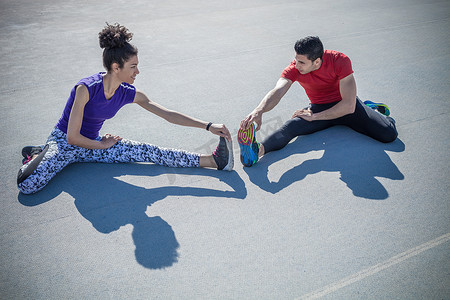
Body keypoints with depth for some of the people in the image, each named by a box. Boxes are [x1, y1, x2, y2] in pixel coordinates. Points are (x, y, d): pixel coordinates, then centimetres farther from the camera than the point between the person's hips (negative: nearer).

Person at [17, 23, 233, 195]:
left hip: (91, 143, 4)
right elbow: (72, 137, -25)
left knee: (147, 152, -15)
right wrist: (103, 145, -10)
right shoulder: (86, 88, -28)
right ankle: (39, 155, 3)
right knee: (28, 184, -30)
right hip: (62, 141, -4)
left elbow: (168, 114, -9)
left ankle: (212, 160, -18)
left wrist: (208, 126, -14)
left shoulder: (130, 94, -10)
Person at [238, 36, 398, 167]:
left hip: (345, 107, 0)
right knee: (290, 127, -31)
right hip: (319, 107, 1)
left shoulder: (340, 60, -25)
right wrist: (259, 111, -58)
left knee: (389, 134, -16)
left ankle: (374, 110, 16)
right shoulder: (294, 69, -19)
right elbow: (277, 92, -37)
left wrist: (314, 117, -28)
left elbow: (349, 106, -28)